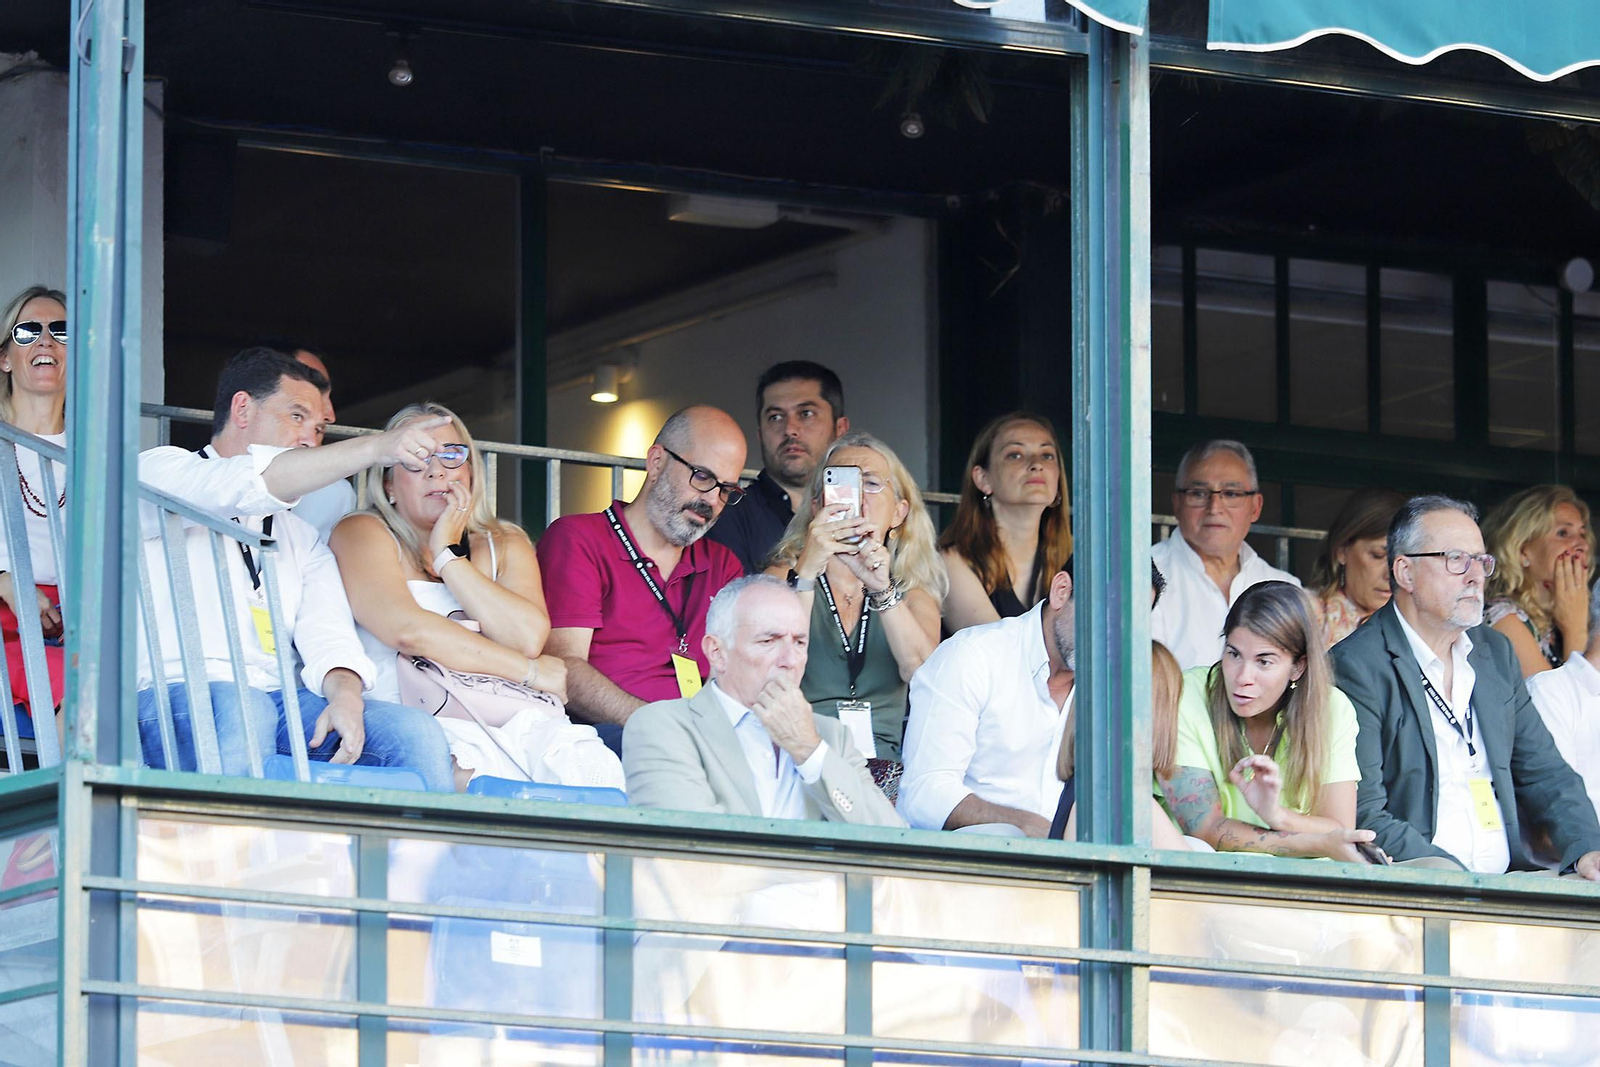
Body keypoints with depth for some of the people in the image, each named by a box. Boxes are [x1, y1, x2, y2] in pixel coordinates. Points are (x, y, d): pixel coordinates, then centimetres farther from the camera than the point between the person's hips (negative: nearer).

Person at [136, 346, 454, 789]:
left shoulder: (301, 537, 29)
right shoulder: (158, 471, 10)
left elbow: (328, 634, 11)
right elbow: (247, 487, -12)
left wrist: (344, 694, -14)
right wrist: (374, 448, -16)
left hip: (280, 705, 6)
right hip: (172, 701, -6)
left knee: (415, 732, -19)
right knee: (240, 709, -40)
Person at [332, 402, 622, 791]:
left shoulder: (505, 544, 23)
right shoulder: (364, 535, 9)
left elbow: (529, 637, 2)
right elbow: (408, 631, -9)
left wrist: (448, 555, 3)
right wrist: (530, 671, -4)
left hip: (519, 714, 5)